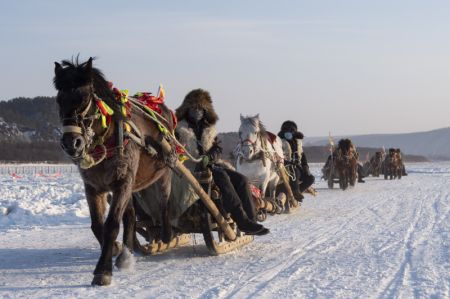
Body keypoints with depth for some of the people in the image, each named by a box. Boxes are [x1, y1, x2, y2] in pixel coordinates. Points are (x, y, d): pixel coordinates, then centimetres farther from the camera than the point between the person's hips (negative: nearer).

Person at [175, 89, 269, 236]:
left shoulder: (209, 129, 22)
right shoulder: (179, 128, 6)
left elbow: (217, 149, 12)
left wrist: (208, 157, -12)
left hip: (211, 164, 6)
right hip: (192, 168, -6)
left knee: (241, 179, -17)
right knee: (222, 177, -32)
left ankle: (251, 220, -27)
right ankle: (242, 221, -38)